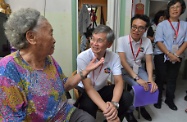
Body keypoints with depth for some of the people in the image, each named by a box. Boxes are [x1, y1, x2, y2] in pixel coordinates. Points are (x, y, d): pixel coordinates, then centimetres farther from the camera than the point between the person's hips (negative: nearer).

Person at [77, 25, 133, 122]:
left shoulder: (114, 57, -14)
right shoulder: (82, 58, -25)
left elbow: (118, 82, -16)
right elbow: (88, 87, -27)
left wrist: (114, 103, -37)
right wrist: (106, 109, -41)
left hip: (102, 89, 3)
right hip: (85, 91, -3)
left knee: (127, 97, -20)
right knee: (88, 106, -35)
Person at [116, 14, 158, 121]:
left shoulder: (147, 42, -6)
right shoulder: (122, 40, -18)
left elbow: (149, 61, -7)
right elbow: (123, 61, -24)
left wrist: (150, 79, -23)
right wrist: (136, 78, -32)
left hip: (138, 68, 4)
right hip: (125, 69, -4)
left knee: (151, 86, -18)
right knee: (138, 87, -27)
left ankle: (142, 106, 15)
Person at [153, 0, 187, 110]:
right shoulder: (162, 25, -3)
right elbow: (158, 42, -10)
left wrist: (176, 54, -12)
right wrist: (169, 54, -18)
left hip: (177, 57, 3)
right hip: (162, 56, -3)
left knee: (172, 79, 11)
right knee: (160, 78, 4)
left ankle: (169, 100, 28)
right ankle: (158, 99, 20)